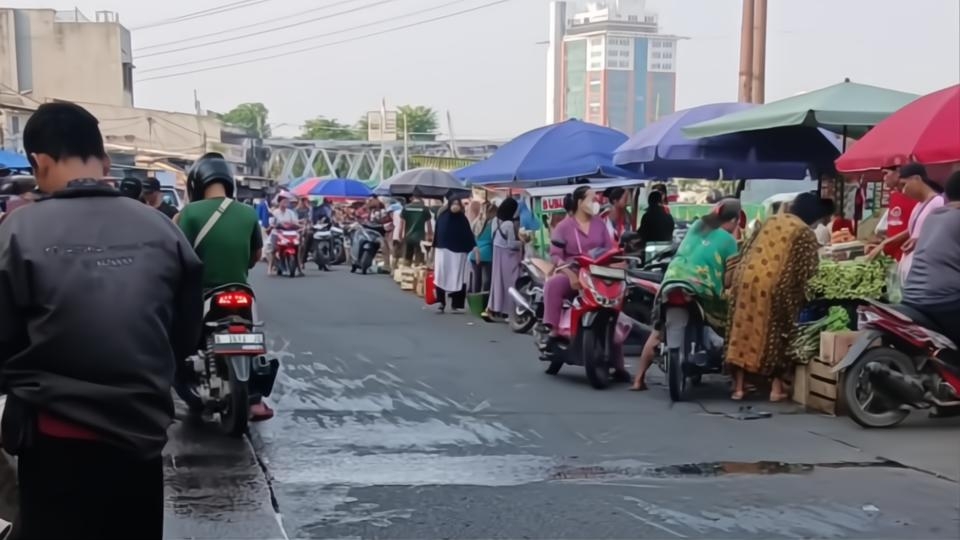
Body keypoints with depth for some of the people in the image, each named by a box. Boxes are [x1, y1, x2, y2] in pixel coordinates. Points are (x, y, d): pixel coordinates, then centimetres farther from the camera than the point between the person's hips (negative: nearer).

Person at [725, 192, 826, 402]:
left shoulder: (770, 221, 19)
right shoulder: (805, 233, 3)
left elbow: (747, 251, 20)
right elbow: (808, 270, -2)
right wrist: (803, 296, 10)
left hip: (747, 277, 5)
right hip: (775, 285, -4)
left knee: (744, 329, 8)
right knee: (777, 334, 8)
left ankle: (739, 386, 9)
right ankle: (777, 388, 10)